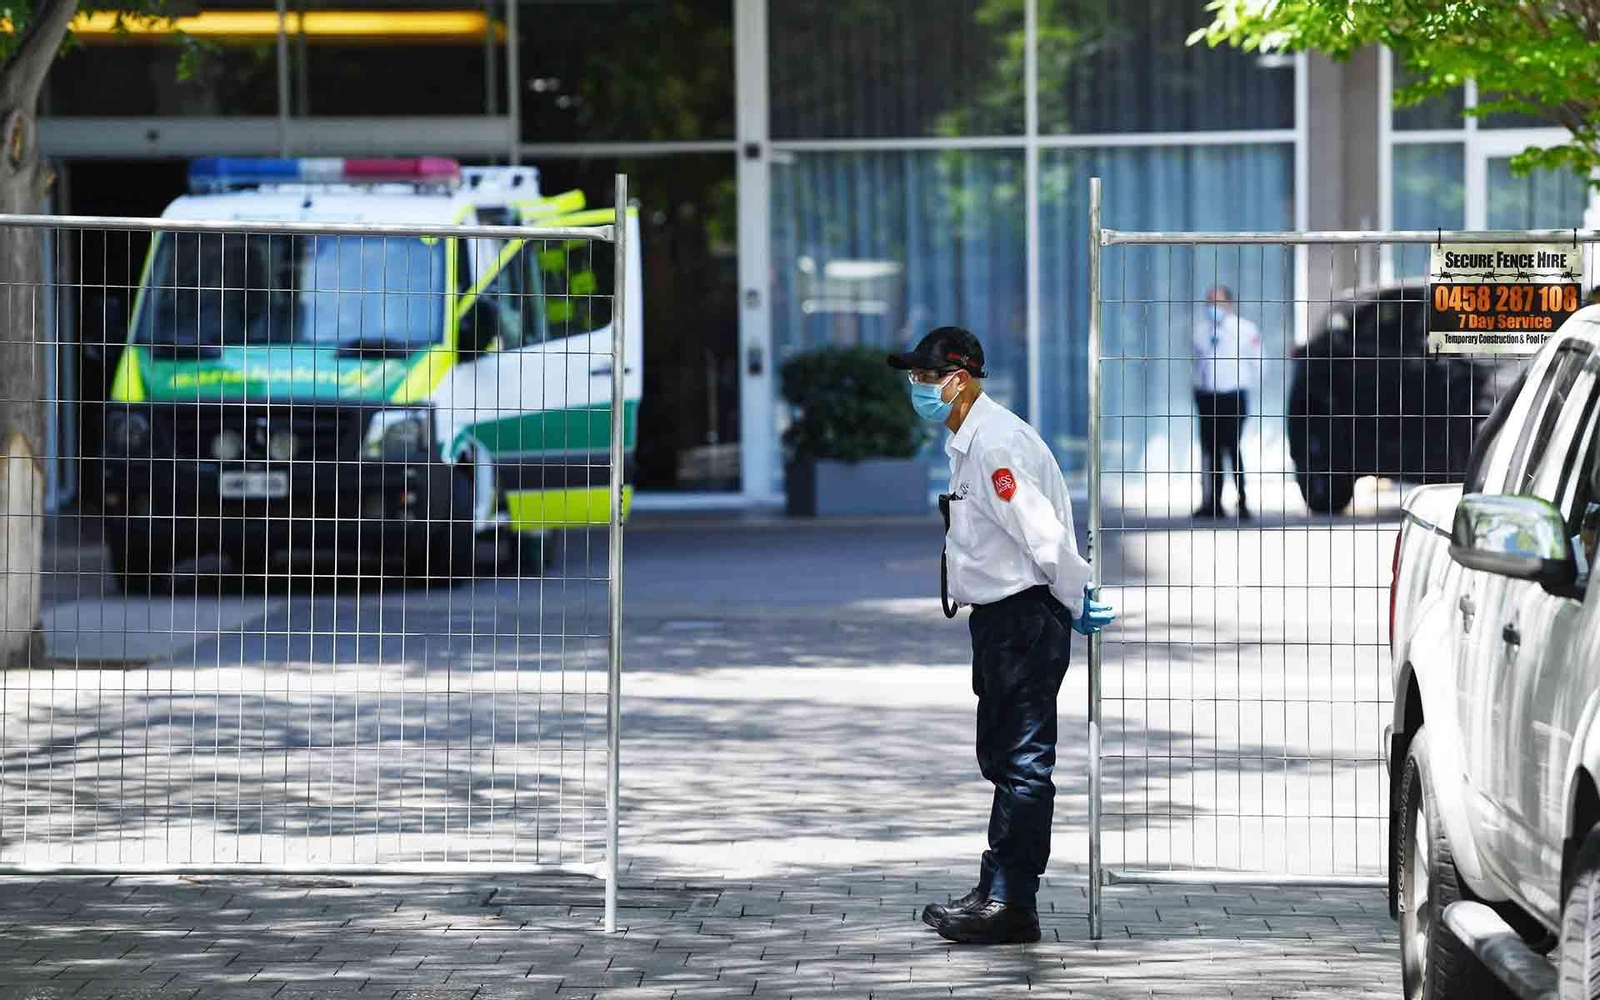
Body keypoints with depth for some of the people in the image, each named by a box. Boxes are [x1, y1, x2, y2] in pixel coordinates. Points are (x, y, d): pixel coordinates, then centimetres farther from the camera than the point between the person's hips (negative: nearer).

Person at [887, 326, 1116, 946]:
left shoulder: (994, 444, -20)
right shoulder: (966, 441, 14)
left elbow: (1044, 535, -23)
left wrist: (1076, 605, -13)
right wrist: (1071, 603, 15)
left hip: (1025, 617, -11)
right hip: (998, 618, 11)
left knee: (1023, 763, -7)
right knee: (1002, 757, 17)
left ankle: (1010, 906, -5)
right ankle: (996, 892, 26)